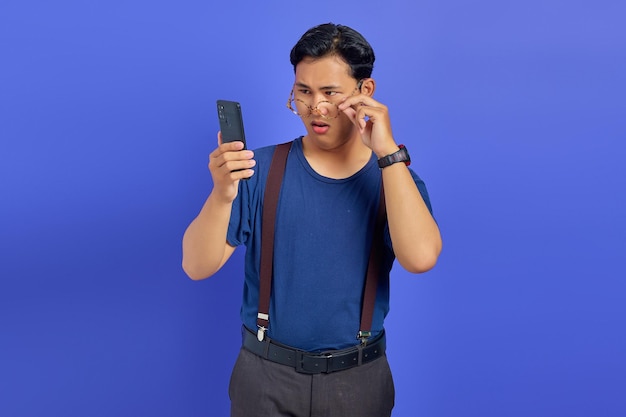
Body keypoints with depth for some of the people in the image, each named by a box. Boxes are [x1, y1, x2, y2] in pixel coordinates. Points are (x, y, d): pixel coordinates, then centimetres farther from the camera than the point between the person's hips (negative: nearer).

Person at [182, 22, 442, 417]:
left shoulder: (394, 177, -4)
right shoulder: (260, 170, -6)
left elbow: (420, 258, -23)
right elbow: (197, 267, -11)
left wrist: (388, 151, -25)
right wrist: (221, 196, -29)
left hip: (358, 379, 1)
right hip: (266, 374, 0)